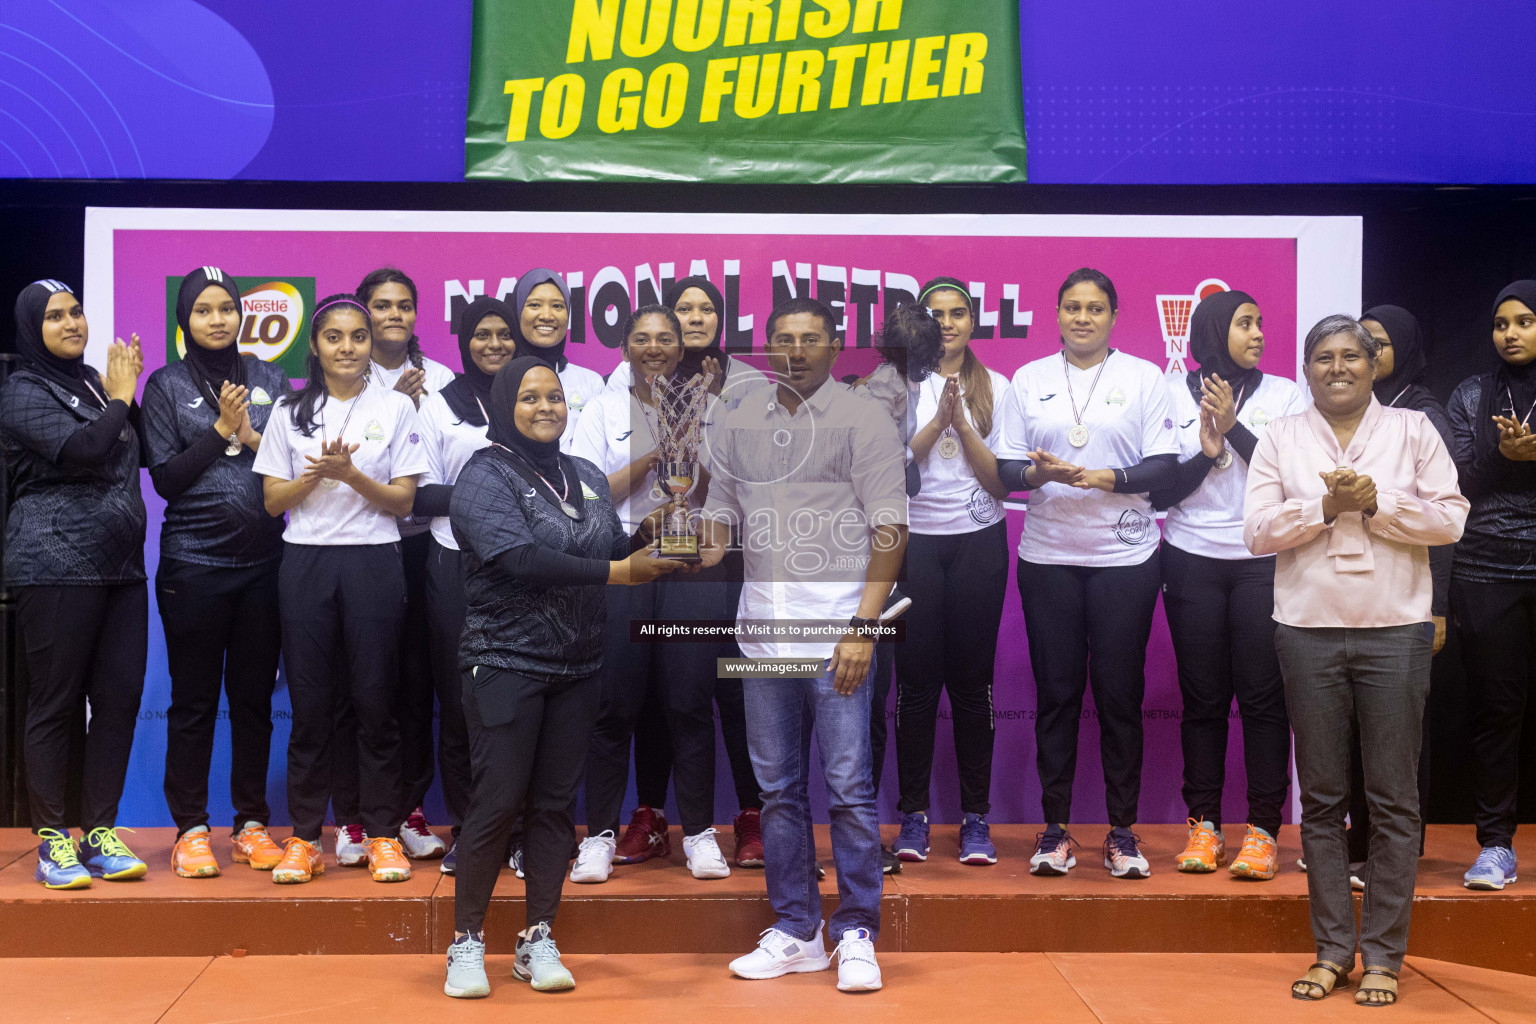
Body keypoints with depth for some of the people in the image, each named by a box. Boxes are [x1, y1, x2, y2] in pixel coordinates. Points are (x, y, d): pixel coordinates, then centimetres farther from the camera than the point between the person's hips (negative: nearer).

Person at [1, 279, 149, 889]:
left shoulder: (93, 380, 18)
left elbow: (139, 454, 22)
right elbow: (80, 450, -19)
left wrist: (128, 393, 10)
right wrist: (119, 399, -6)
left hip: (119, 564, 7)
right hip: (55, 566, -7)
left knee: (120, 698, 5)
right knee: (55, 702, -1)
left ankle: (99, 832, 14)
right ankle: (51, 839, 8)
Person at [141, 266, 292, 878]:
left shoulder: (268, 380, 10)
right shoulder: (167, 386, 4)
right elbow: (164, 478, -3)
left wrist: (253, 437, -9)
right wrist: (221, 430, -9)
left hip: (262, 560, 2)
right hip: (193, 564, -2)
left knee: (255, 697, 8)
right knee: (193, 701, 3)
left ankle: (252, 824, 18)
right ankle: (191, 828, 13)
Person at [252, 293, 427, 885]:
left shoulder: (396, 408, 6)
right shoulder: (291, 412, 10)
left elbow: (403, 500, 1)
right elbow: (273, 500, 6)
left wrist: (352, 474, -14)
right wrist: (315, 473, -11)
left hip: (373, 563, -1)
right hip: (307, 564, 1)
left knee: (375, 701, 0)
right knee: (310, 703, 3)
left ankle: (383, 835, 9)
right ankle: (303, 838, 11)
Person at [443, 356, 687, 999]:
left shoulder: (588, 478, 14)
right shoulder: (485, 474, -5)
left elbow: (615, 551, 15)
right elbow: (519, 559, -19)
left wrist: (649, 535, -6)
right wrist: (618, 571, -19)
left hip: (577, 666, 5)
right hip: (506, 662, -5)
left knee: (556, 803, 7)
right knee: (498, 801, -4)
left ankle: (537, 941, 17)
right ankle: (467, 942, 11)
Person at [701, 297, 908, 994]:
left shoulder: (864, 421, 1)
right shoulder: (738, 425, 13)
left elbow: (889, 531, -4)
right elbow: (720, 517, 18)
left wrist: (864, 627, -12)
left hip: (836, 629, -4)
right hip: (762, 627, 5)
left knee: (848, 786, -4)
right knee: (778, 787, 10)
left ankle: (857, 935, 9)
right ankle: (795, 933, 20)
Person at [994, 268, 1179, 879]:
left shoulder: (1144, 377, 5)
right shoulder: (1029, 380, 10)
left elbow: (1164, 465, -2)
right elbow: (1004, 469, 7)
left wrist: (1103, 478, -17)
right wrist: (1038, 472, -14)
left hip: (1125, 557, -1)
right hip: (1047, 555, 1)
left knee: (1120, 693, 1)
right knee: (1056, 691, 4)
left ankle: (1122, 829, 11)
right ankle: (1055, 826, 13)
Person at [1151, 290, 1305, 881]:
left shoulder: (1284, 395, 8)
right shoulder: (1174, 397, 7)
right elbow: (1158, 491, 3)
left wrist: (1234, 426, -10)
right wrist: (1206, 454, -12)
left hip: (1264, 562, 0)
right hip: (1192, 563, 0)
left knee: (1263, 695, -4)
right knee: (1202, 697, 1)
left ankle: (1263, 831, 2)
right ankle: (1203, 825, 10)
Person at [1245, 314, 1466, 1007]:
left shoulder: (1412, 430, 7)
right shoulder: (1281, 437, 8)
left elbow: (1450, 519, -1)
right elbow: (1257, 531, -1)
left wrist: (1376, 503, -12)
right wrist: (1327, 507, -12)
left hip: (1395, 631, -1)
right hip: (1308, 632, 1)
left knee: (1393, 798, 1)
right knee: (1321, 795, 6)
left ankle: (1383, 954, 10)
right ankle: (1332, 948, 16)